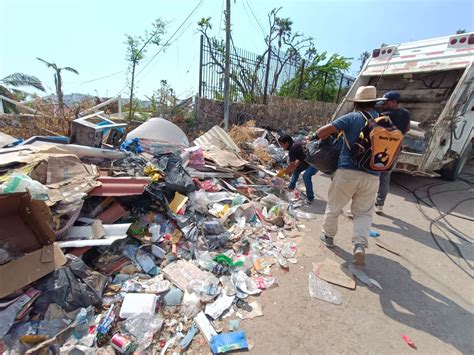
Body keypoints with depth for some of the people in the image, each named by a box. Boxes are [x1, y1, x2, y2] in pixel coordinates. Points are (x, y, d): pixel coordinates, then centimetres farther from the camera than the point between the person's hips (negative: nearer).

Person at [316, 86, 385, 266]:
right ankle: (360, 244, -2)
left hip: (347, 172, -3)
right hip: (371, 176, 4)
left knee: (334, 206, 15)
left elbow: (321, 132, -8)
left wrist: (324, 139, 13)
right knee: (363, 213, 16)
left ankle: (328, 235, 32)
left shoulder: (352, 117, -3)